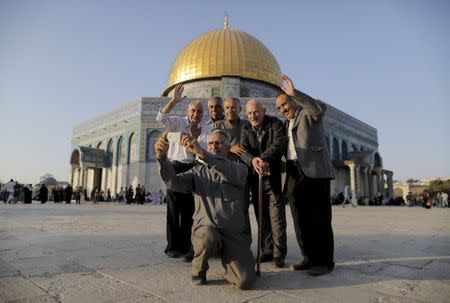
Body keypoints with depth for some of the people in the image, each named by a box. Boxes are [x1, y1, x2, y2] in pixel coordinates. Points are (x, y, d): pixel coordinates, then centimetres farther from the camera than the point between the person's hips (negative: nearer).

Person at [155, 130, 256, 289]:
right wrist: (162, 157, -24)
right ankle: (199, 269, 0)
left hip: (234, 233, 0)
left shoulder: (239, 168, 5)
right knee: (208, 238, -35)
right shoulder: (198, 171, 12)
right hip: (206, 229, 1)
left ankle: (227, 260, 17)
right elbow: (173, 182, -6)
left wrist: (201, 153, -32)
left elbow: (232, 173, -21)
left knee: (245, 281, -18)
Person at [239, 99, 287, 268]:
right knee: (261, 217, 10)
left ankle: (279, 253, 9)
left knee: (277, 217, -2)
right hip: (255, 178, 4)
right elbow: (243, 150, -8)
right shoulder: (246, 129, 6)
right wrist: (253, 160, -31)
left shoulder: (275, 124, -6)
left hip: (274, 177, -4)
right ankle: (267, 251, 22)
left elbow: (278, 144, -22)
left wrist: (264, 159, -41)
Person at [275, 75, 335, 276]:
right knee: (300, 218, 5)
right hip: (294, 173, 7)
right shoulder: (287, 123, 25)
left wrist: (295, 93, -24)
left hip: (314, 171, -7)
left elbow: (320, 108, -18)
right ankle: (310, 258, 14)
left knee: (319, 217, -4)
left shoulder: (308, 113, 6)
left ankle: (325, 261, 4)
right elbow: (283, 147, 19)